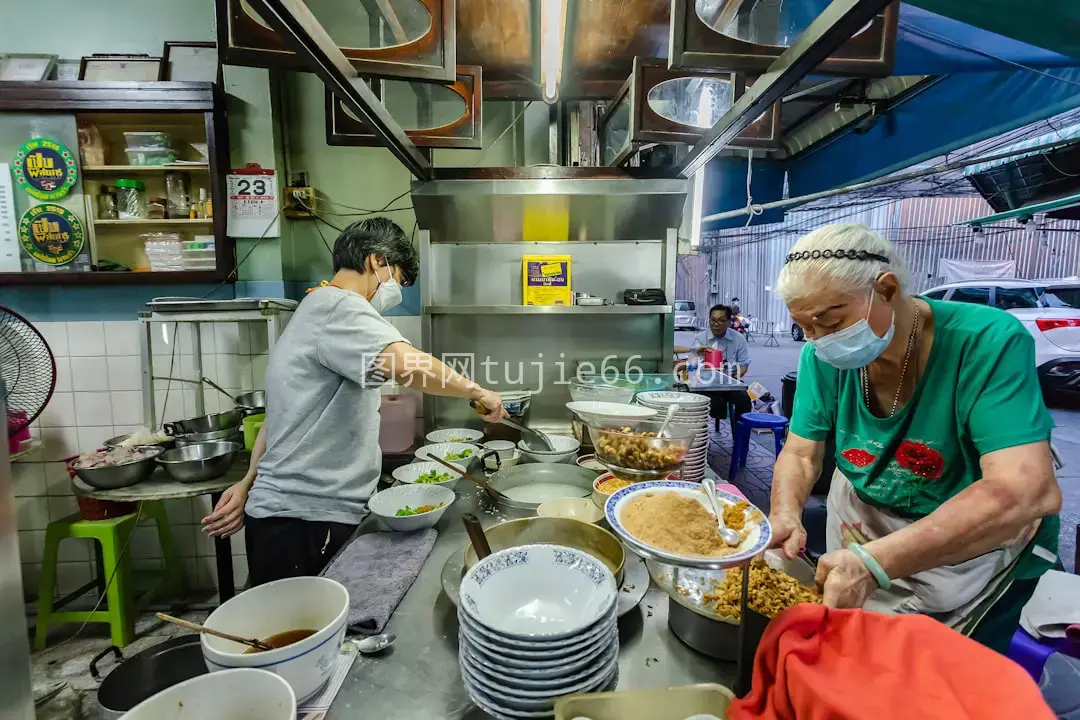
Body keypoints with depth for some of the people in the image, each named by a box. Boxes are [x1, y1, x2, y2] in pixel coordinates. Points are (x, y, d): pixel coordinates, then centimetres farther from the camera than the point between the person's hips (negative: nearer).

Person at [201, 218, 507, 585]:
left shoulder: (319, 311, 19)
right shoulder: (338, 306, -15)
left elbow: (287, 416, 18)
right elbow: (407, 364, -33)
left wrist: (249, 483, 14)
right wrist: (476, 391, -18)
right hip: (303, 521, -10)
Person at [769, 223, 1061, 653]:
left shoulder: (988, 343, -28)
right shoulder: (823, 357, -15)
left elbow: (1028, 492, -37)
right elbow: (801, 454, -10)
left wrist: (875, 562, -45)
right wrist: (785, 516, -31)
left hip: (979, 543, -3)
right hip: (862, 522, 4)